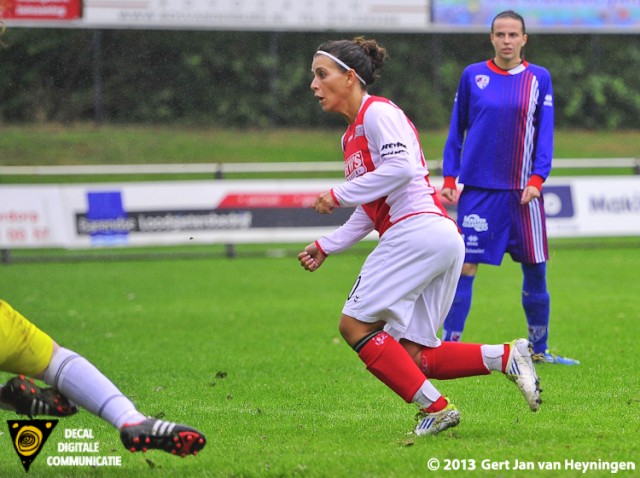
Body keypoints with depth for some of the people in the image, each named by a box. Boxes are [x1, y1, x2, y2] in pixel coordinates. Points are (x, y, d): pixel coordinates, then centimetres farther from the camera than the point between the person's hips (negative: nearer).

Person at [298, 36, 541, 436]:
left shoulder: (377, 113, -4)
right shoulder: (351, 135, 25)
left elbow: (401, 168, -19)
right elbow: (371, 211, 29)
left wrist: (338, 196, -13)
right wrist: (326, 246, 23)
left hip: (418, 230, -10)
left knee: (356, 324, -9)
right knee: (410, 354, 3)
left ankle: (435, 408, -13)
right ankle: (506, 356, -4)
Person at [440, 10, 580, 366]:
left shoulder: (538, 79, 4)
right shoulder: (472, 76, 4)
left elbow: (544, 133, 4)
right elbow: (456, 129, 9)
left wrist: (537, 178, -7)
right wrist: (449, 179, 3)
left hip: (522, 190, 1)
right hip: (478, 188, -1)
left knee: (535, 269, 6)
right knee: (465, 266, -7)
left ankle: (539, 349, 19)